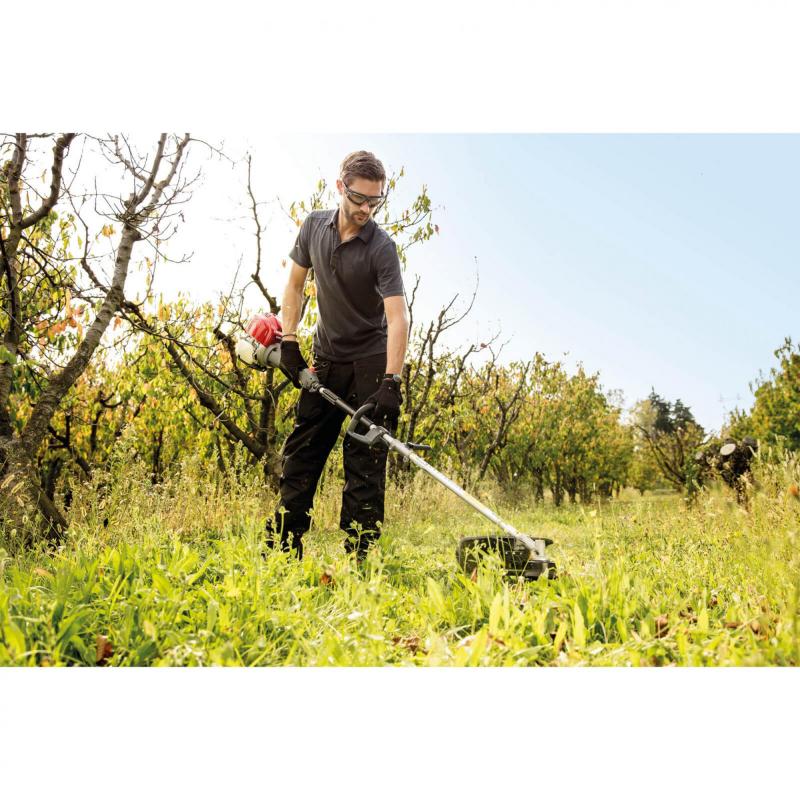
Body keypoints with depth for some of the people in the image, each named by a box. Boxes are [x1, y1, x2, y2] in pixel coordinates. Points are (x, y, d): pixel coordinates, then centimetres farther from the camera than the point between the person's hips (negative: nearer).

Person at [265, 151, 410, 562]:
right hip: (326, 358, 5)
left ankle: (357, 554, 3)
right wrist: (289, 340, 1)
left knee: (365, 460, -4)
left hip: (371, 362, -5)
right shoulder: (314, 226, -2)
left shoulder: (382, 248, -18)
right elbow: (295, 283, 10)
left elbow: (398, 316, -27)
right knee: (301, 451, 7)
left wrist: (391, 382, -37)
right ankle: (283, 545, 17)